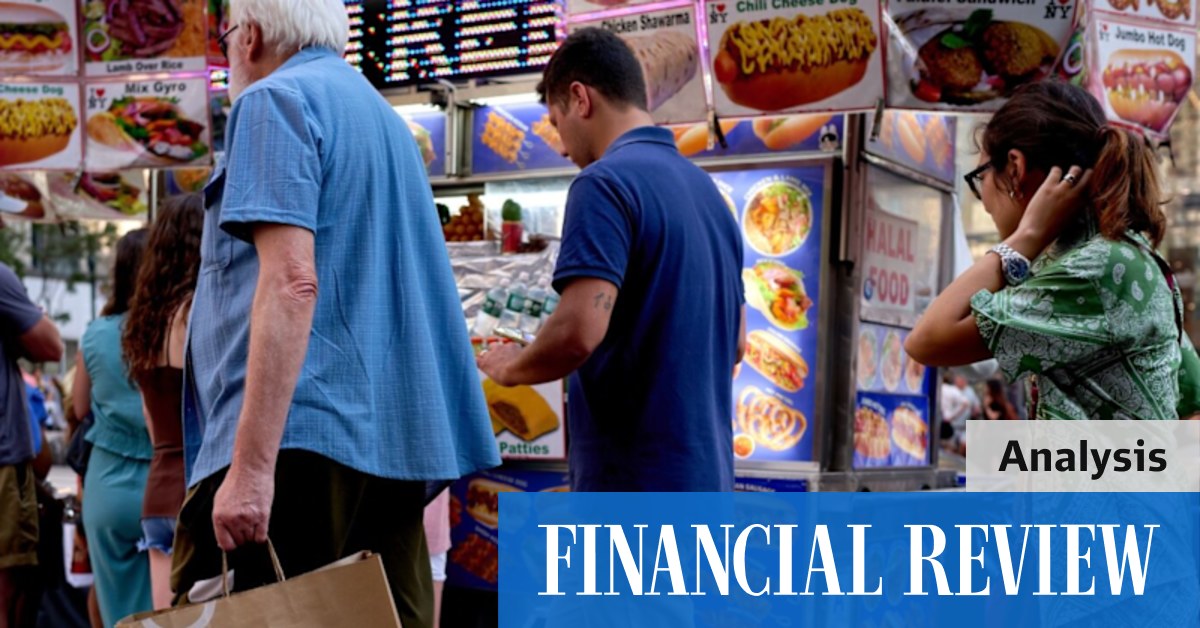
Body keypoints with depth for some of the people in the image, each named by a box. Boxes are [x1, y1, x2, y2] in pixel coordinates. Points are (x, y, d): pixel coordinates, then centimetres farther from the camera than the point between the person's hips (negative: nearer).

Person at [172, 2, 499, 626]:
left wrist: (250, 465, -21)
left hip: (300, 434, -9)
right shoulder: (384, 117, 23)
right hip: (393, 441, 9)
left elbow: (291, 282, -16)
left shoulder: (276, 101, -3)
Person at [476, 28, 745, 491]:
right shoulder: (706, 190, 14)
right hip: (705, 473, 9)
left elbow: (579, 331, -23)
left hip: (632, 480, -8)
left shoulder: (607, 183, -12)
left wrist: (512, 368, -4)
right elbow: (734, 341, 21)